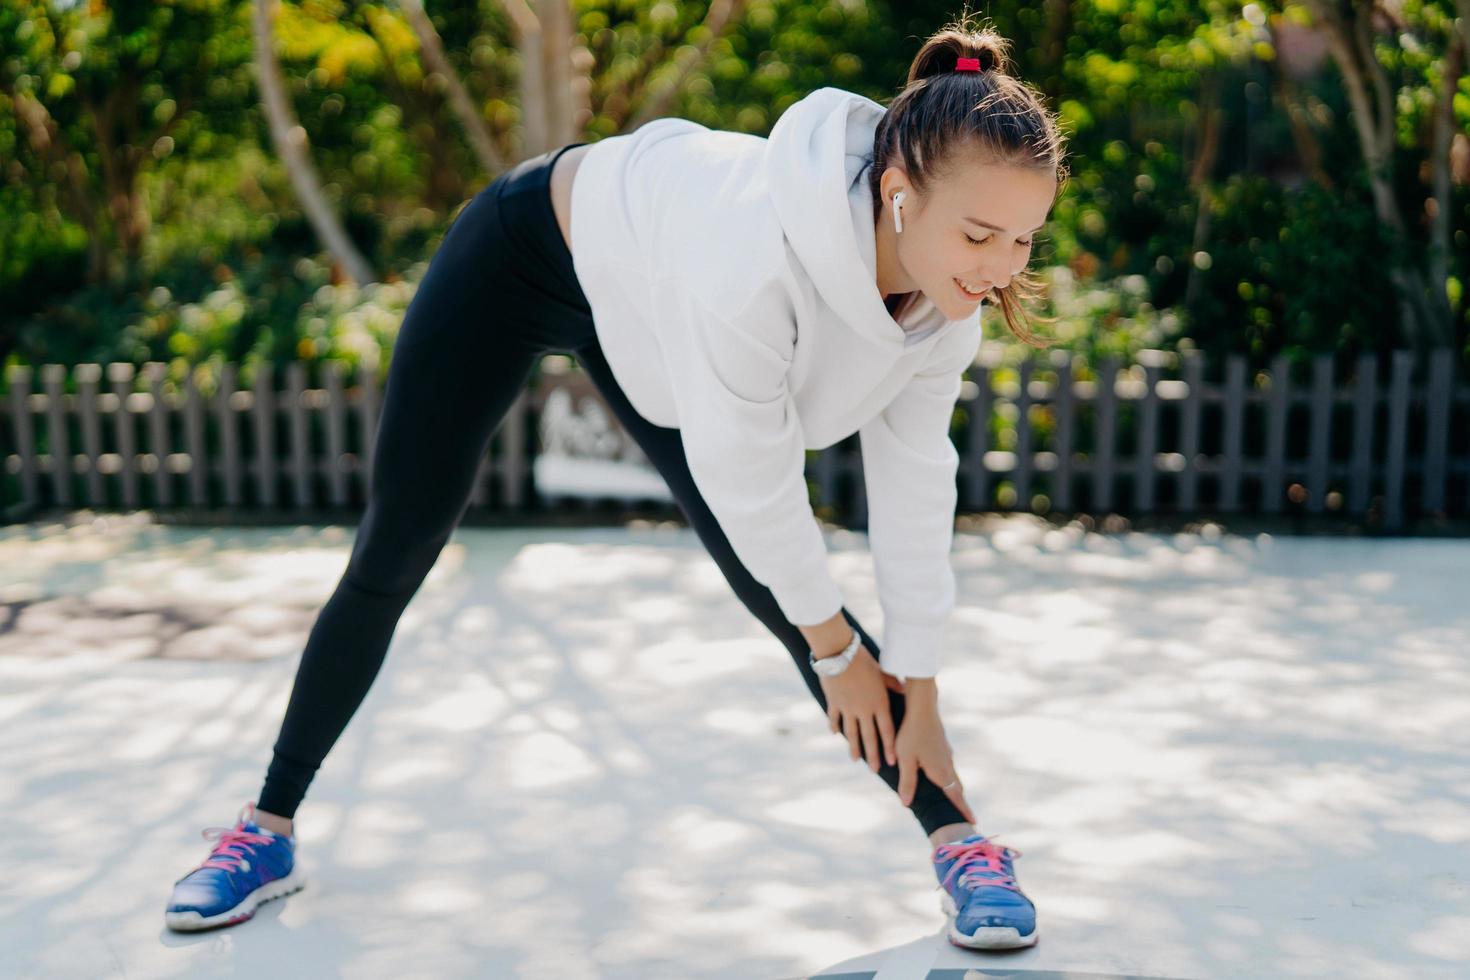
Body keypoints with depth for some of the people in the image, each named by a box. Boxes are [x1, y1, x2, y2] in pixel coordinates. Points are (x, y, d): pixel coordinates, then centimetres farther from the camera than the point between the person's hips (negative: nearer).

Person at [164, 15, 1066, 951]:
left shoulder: (953, 284, -24)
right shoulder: (760, 252, -46)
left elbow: (915, 481, -13)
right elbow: (750, 481, -33)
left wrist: (919, 688, -9)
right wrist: (835, 648, -17)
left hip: (649, 314, 5)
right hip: (525, 253, -4)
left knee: (779, 589, -5)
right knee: (389, 561, 3)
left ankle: (961, 842, 4)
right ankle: (269, 830, 21)